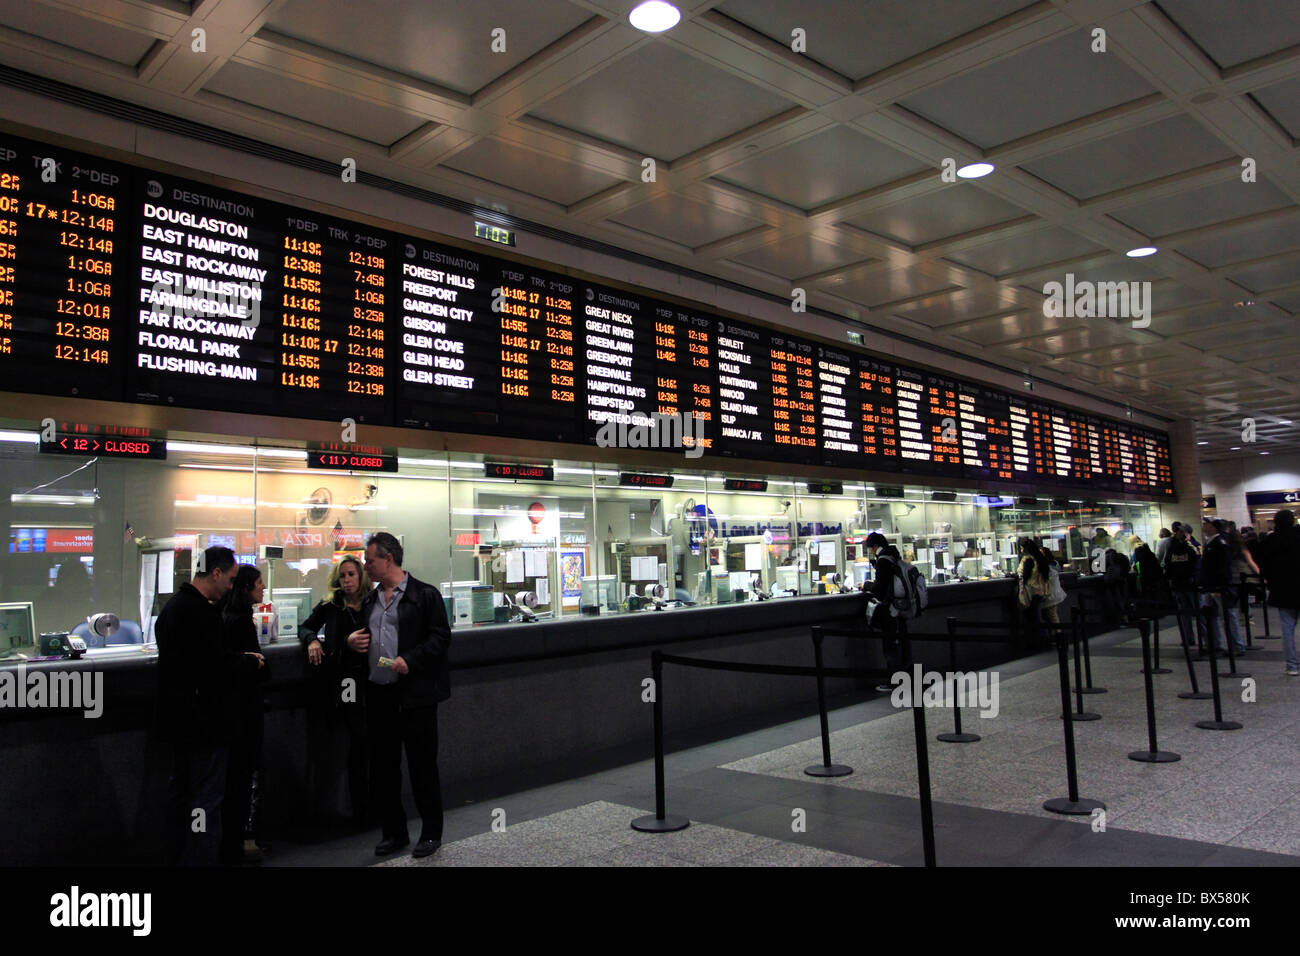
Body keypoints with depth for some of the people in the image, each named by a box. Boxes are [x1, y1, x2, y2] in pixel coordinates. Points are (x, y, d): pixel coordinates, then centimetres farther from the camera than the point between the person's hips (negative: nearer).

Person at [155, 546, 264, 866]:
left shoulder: (173, 605, 11)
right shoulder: (200, 611, -22)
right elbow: (216, 667, -25)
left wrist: (239, 659, 10)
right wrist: (250, 661, -8)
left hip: (179, 719, 11)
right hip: (205, 721, -10)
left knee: (180, 791, 19)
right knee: (207, 798, -2)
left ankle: (178, 857, 31)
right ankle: (200, 860, 2)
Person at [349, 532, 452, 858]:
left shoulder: (425, 595, -6)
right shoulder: (370, 600, 15)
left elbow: (440, 636, -10)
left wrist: (410, 660, -20)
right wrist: (352, 641, 2)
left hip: (414, 694, -6)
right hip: (378, 694, 7)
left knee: (423, 766, 3)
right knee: (382, 767, 12)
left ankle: (431, 833, 17)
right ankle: (394, 832, 27)